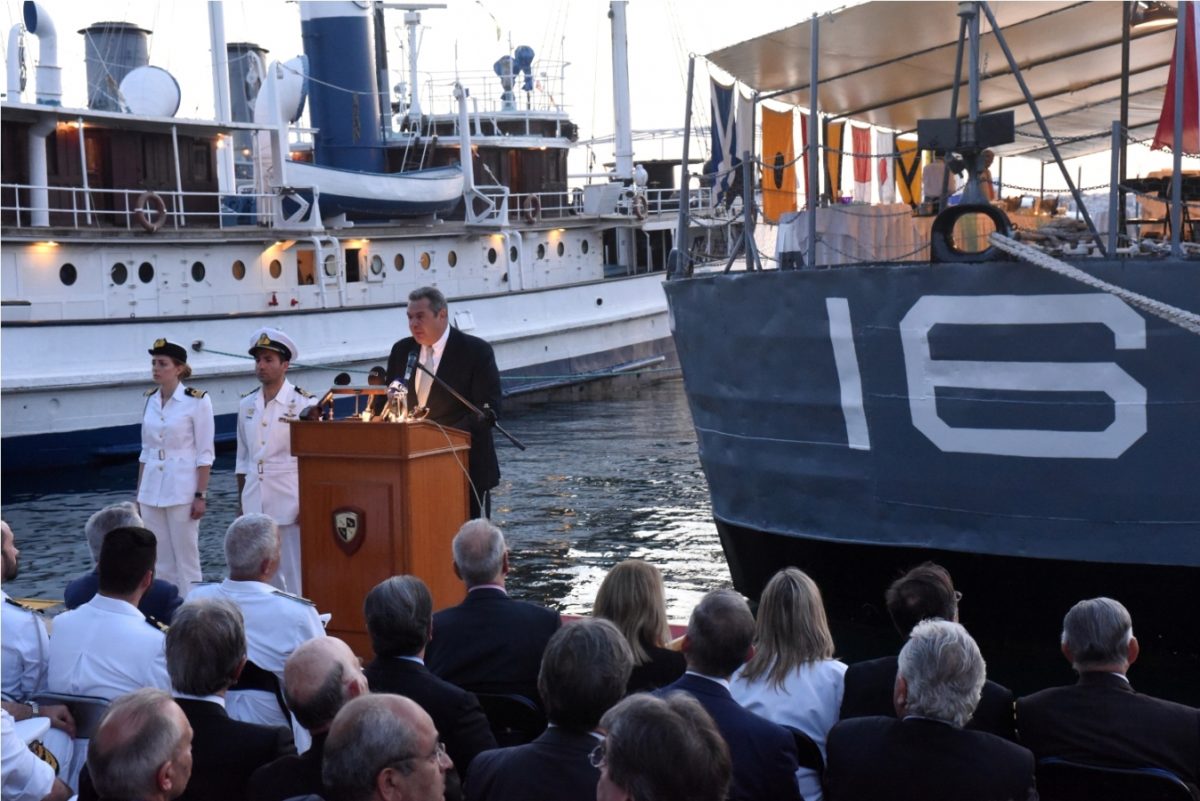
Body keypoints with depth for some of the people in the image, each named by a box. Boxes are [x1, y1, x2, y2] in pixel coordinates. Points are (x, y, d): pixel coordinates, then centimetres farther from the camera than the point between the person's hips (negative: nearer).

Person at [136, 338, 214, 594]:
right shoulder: (151, 400, 9)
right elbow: (146, 450, 15)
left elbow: (205, 454, -8)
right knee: (159, 562, 8)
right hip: (152, 490, 6)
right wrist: (139, 493, 14)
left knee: (186, 558, -1)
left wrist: (200, 495, -13)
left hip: (182, 489, -6)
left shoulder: (197, 400, -8)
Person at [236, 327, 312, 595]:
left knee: (295, 574, -2)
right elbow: (243, 458, 16)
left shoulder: (302, 403, -6)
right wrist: (242, 502, 14)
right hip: (254, 505, 5)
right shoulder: (247, 404, 10)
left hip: (290, 503, -5)